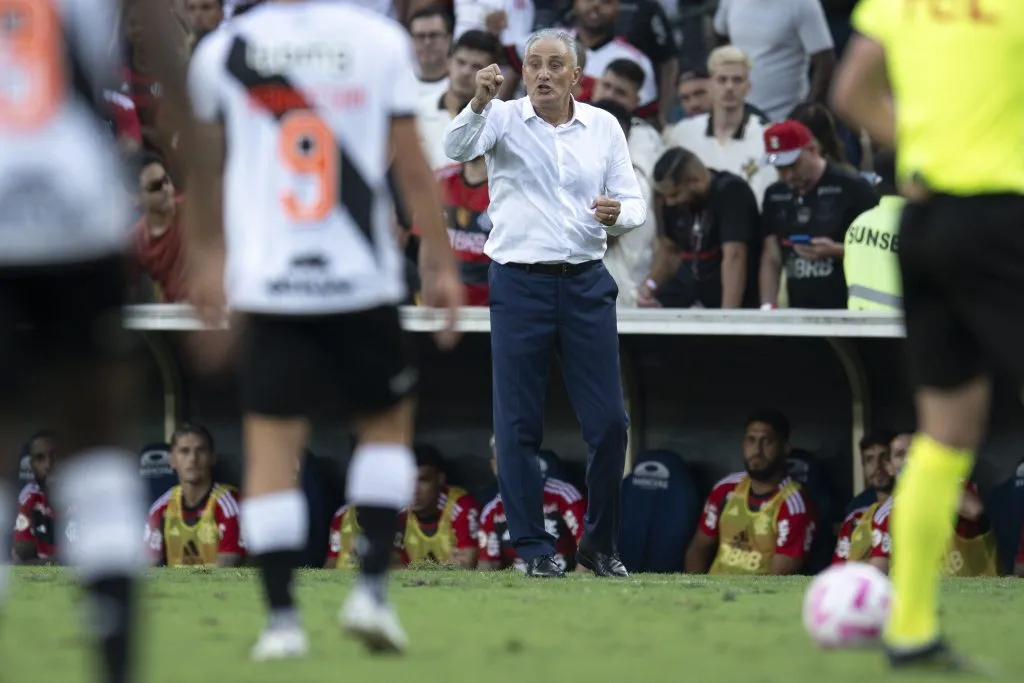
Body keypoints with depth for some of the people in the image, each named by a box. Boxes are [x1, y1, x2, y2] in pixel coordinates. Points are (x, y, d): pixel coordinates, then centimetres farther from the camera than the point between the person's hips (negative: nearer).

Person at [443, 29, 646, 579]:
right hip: (519, 285, -2)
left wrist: (619, 213, -16)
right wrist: (479, 102, -40)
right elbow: (458, 147, -21)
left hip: (586, 285, 2)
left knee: (609, 422, 1)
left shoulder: (604, 127, 7)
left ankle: (600, 544, 16)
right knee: (518, 425, 0)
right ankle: (533, 547, 10)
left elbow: (634, 204, 8)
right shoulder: (504, 120, -1)